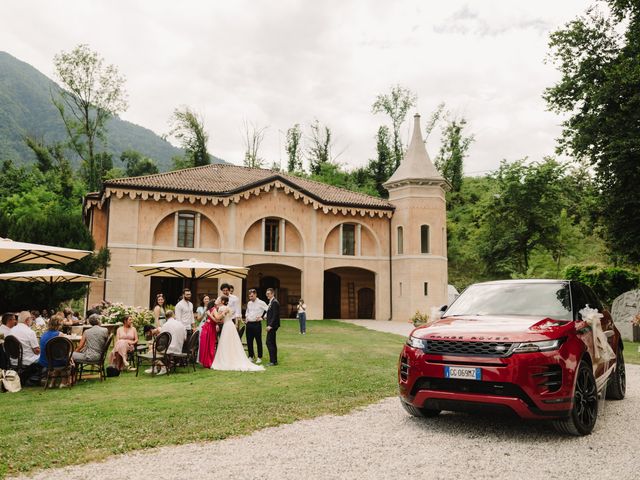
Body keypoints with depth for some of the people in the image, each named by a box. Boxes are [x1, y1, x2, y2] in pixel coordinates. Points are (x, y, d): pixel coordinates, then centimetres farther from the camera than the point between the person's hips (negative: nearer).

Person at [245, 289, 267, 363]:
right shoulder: (249, 303, 12)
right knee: (249, 341, 9)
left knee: (258, 341, 2)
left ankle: (259, 357, 10)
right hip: (249, 324, 6)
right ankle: (251, 356, 22)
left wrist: (262, 317, -11)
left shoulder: (261, 303, -7)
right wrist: (246, 316, 12)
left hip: (257, 324, -6)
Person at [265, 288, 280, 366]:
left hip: (272, 326, -10)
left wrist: (270, 325, -23)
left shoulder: (274, 302, -15)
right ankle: (274, 360, 18)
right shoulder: (271, 302, 16)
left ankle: (273, 361, -8)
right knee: (272, 343, 13)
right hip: (271, 325, 10)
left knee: (269, 342, -10)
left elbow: (275, 315, -21)